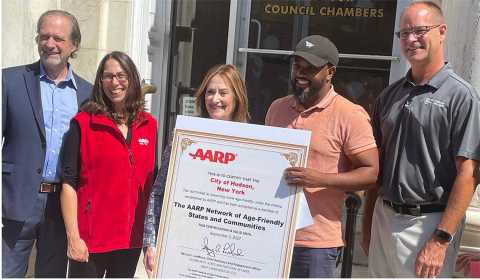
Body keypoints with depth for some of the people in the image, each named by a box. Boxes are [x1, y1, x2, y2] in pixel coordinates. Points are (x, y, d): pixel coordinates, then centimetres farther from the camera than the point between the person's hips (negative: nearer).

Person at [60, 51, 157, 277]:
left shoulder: (149, 125, 5)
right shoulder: (83, 123, -5)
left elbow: (152, 180, 10)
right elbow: (69, 183, -8)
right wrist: (73, 237, -12)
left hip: (132, 238, 4)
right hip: (90, 240, -3)